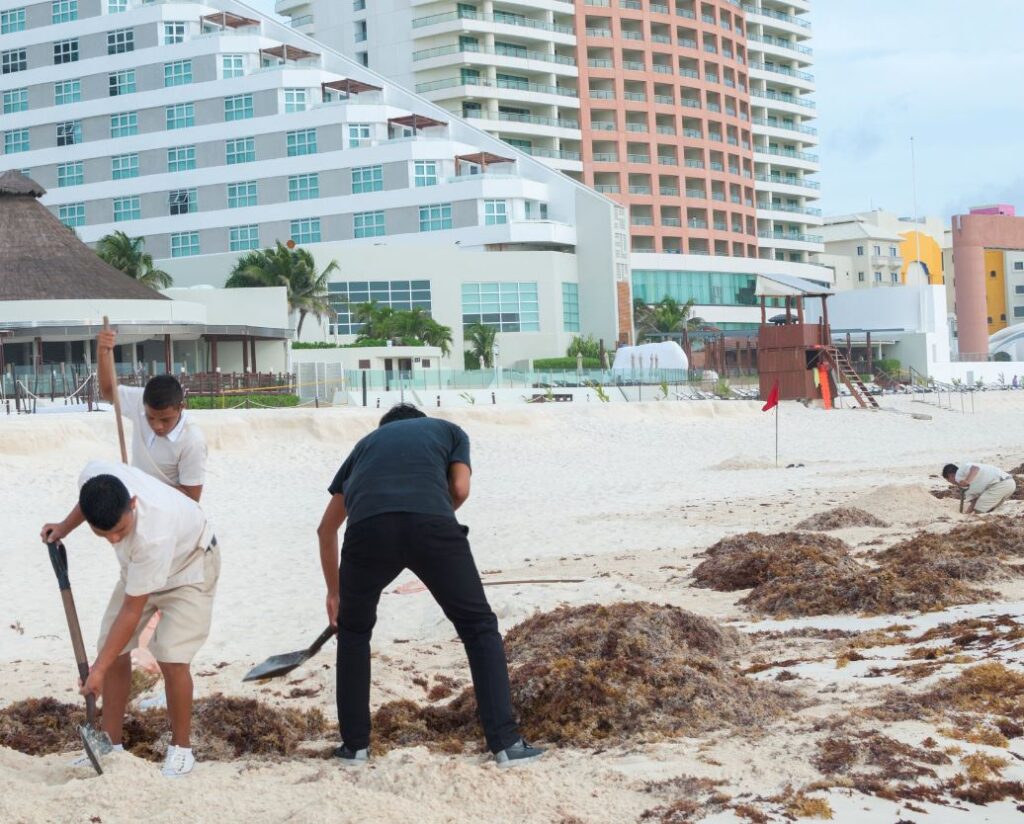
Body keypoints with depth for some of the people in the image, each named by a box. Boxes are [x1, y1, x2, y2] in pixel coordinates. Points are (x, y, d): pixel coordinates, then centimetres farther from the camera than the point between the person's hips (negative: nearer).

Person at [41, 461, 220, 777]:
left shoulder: (153, 535, -46)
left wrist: (98, 670, -29)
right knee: (113, 651, 2)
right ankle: (111, 744, 14)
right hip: (139, 566, 7)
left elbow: (132, 611, -35)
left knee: (171, 660, -17)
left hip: (188, 565, -7)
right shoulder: (93, 476, -31)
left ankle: (181, 747, 3)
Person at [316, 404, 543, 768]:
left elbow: (326, 528, 41)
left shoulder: (367, 442, 39)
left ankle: (354, 745, 26)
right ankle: (505, 741, 9)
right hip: (431, 523, -2)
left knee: (353, 631, 26)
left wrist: (334, 593, 51)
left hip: (368, 529, 2)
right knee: (479, 626, 15)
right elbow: (460, 489, 13)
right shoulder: (449, 431, 34)